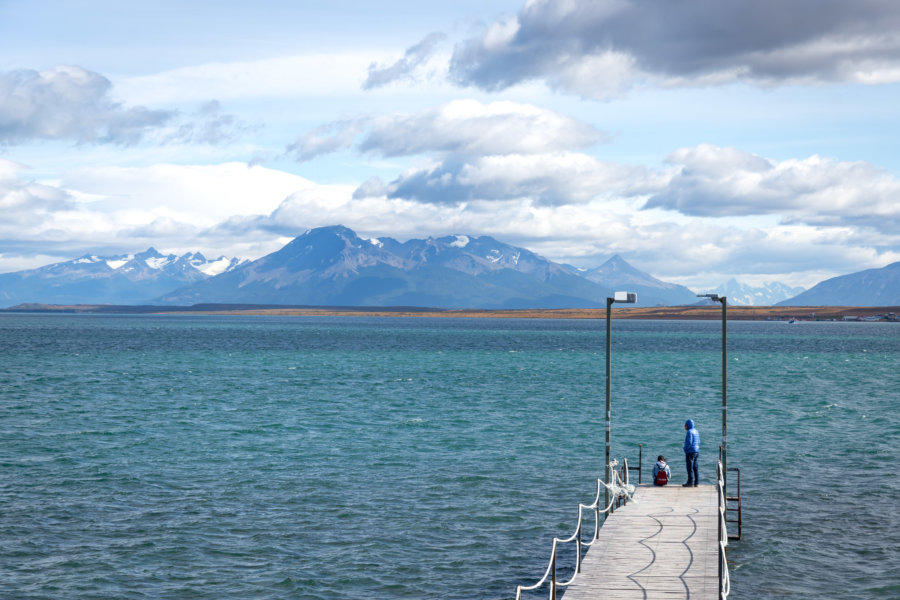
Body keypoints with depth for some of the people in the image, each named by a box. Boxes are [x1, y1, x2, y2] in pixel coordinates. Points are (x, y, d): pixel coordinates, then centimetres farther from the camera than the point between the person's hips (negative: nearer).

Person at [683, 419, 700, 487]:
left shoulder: (690, 432, -14)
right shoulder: (696, 431, 12)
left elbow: (689, 442, -18)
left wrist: (685, 449, -5)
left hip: (690, 451, -9)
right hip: (697, 451, 9)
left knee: (690, 468, -4)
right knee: (695, 468, 10)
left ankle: (690, 482, -4)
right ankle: (696, 483, 10)